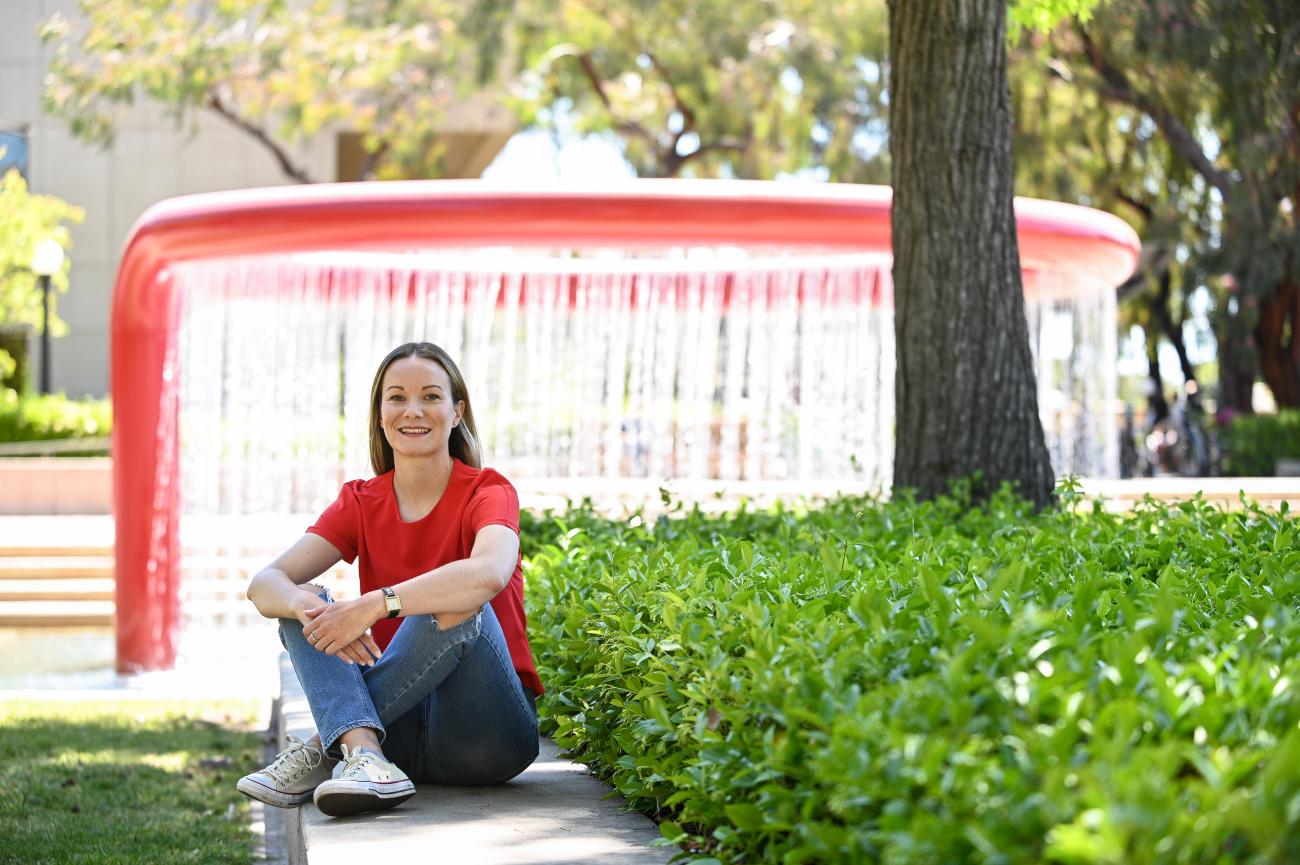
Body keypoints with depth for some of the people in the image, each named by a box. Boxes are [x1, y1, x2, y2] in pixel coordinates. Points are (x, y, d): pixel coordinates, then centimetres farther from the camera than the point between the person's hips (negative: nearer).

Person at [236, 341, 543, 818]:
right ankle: (363, 753, -35)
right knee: (302, 601, -10)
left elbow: (490, 574, -31)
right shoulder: (361, 503, 7)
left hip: (485, 731, -4)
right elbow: (264, 584, -7)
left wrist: (374, 605, -36)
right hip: (401, 727, 4)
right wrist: (307, 606, -30)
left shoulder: (487, 492, -6)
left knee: (455, 604, -30)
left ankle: (321, 751, -23)